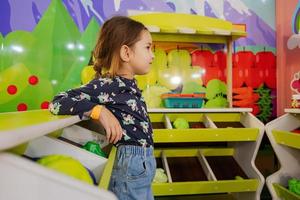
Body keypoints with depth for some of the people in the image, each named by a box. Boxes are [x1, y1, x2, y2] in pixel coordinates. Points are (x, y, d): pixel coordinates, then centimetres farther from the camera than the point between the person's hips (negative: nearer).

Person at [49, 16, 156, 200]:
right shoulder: (107, 84, -20)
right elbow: (58, 103, -22)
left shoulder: (129, 84, 4)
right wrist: (100, 111, -30)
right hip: (131, 163, -8)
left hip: (142, 161, 8)